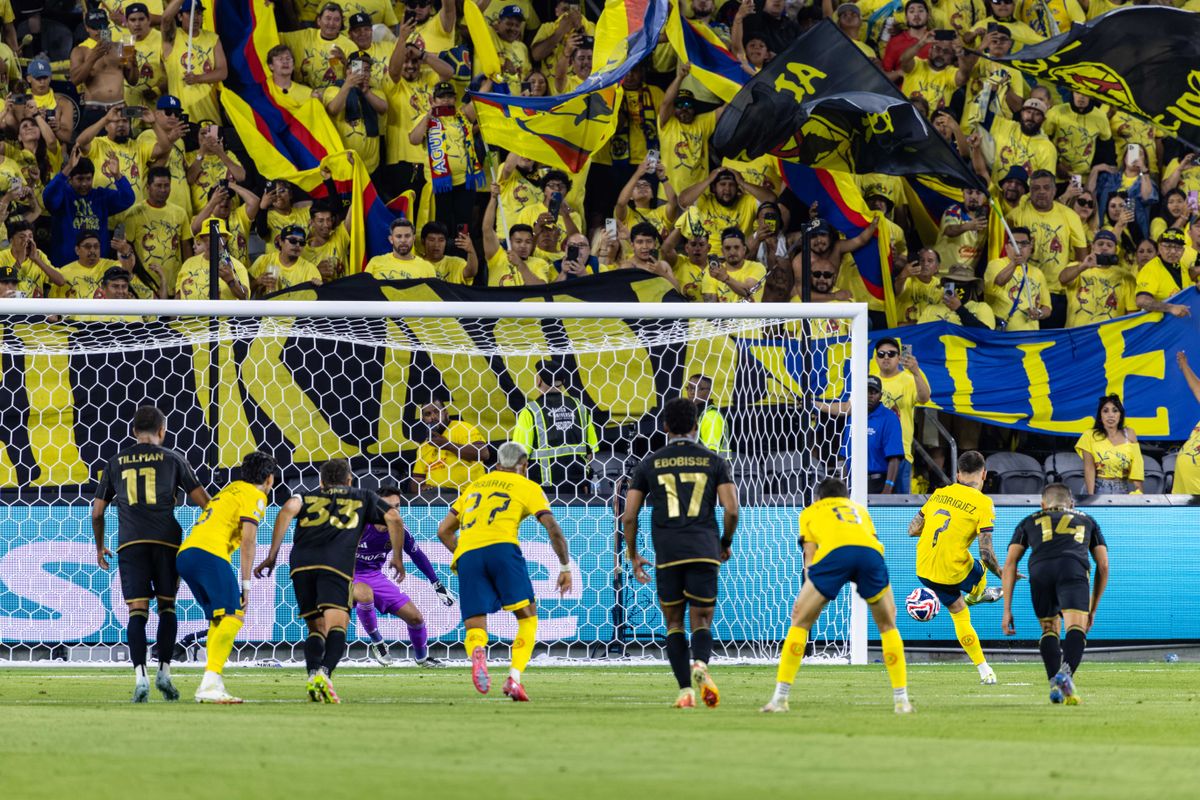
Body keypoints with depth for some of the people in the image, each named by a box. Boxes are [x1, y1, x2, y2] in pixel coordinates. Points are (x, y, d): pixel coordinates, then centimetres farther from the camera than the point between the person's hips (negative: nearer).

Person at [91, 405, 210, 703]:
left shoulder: (116, 462, 15)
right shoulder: (172, 458, 10)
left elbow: (97, 511, 18)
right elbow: (202, 500, 7)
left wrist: (100, 547, 31)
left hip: (130, 542, 1)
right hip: (166, 540, -1)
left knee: (137, 610, -2)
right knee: (166, 606, 11)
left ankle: (140, 675, -17)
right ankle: (164, 670, 0)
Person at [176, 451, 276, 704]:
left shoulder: (232, 489, 29)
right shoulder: (255, 497, 4)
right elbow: (248, 540, -6)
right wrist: (246, 583, -4)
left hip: (185, 553, 9)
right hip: (209, 553, -9)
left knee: (218, 619, 15)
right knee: (232, 616, -15)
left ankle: (211, 684, 6)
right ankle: (210, 683, -30)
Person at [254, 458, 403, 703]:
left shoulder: (307, 497, 29)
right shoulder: (363, 498, 29)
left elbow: (288, 509, 8)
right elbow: (394, 519, 20)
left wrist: (272, 554, 6)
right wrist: (397, 558, 31)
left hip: (301, 563, 2)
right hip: (336, 562, -2)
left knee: (316, 628, 11)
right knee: (336, 625, -12)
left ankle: (313, 671, -15)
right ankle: (324, 672, -39)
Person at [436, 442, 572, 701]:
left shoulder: (474, 487, 30)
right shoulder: (528, 487, 18)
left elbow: (444, 530, 29)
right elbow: (553, 529, 6)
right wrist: (566, 567, 14)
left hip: (466, 554, 3)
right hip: (502, 547, -3)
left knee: (474, 628, 3)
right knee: (527, 618, 8)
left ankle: (477, 652, -34)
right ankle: (514, 677, -13)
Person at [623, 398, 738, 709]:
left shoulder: (650, 464, 10)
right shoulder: (714, 461, 8)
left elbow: (629, 516, 7)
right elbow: (731, 510, -1)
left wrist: (633, 556, 20)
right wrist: (726, 543, 17)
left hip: (667, 553, 0)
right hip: (704, 550, 0)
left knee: (674, 623, 12)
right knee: (702, 621, 6)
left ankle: (686, 689, 0)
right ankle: (700, 664, -26)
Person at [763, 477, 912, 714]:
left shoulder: (811, 512, 32)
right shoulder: (859, 509, 40)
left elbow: (810, 558, 21)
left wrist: (804, 598, 19)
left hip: (834, 553, -2)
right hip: (871, 551, 2)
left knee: (800, 623, 14)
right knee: (887, 625, 22)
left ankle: (780, 698, 8)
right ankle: (901, 699, 16)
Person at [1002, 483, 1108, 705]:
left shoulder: (1029, 522, 34)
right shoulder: (1087, 521, 37)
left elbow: (1010, 564, 22)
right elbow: (1103, 566, 30)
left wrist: (1007, 610, 20)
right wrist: (1093, 609, 36)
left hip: (1039, 570, 1)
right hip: (1073, 569, -1)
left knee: (1049, 630, 18)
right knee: (1076, 629, -13)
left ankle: (1055, 685, 1)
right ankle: (1066, 672, -40)